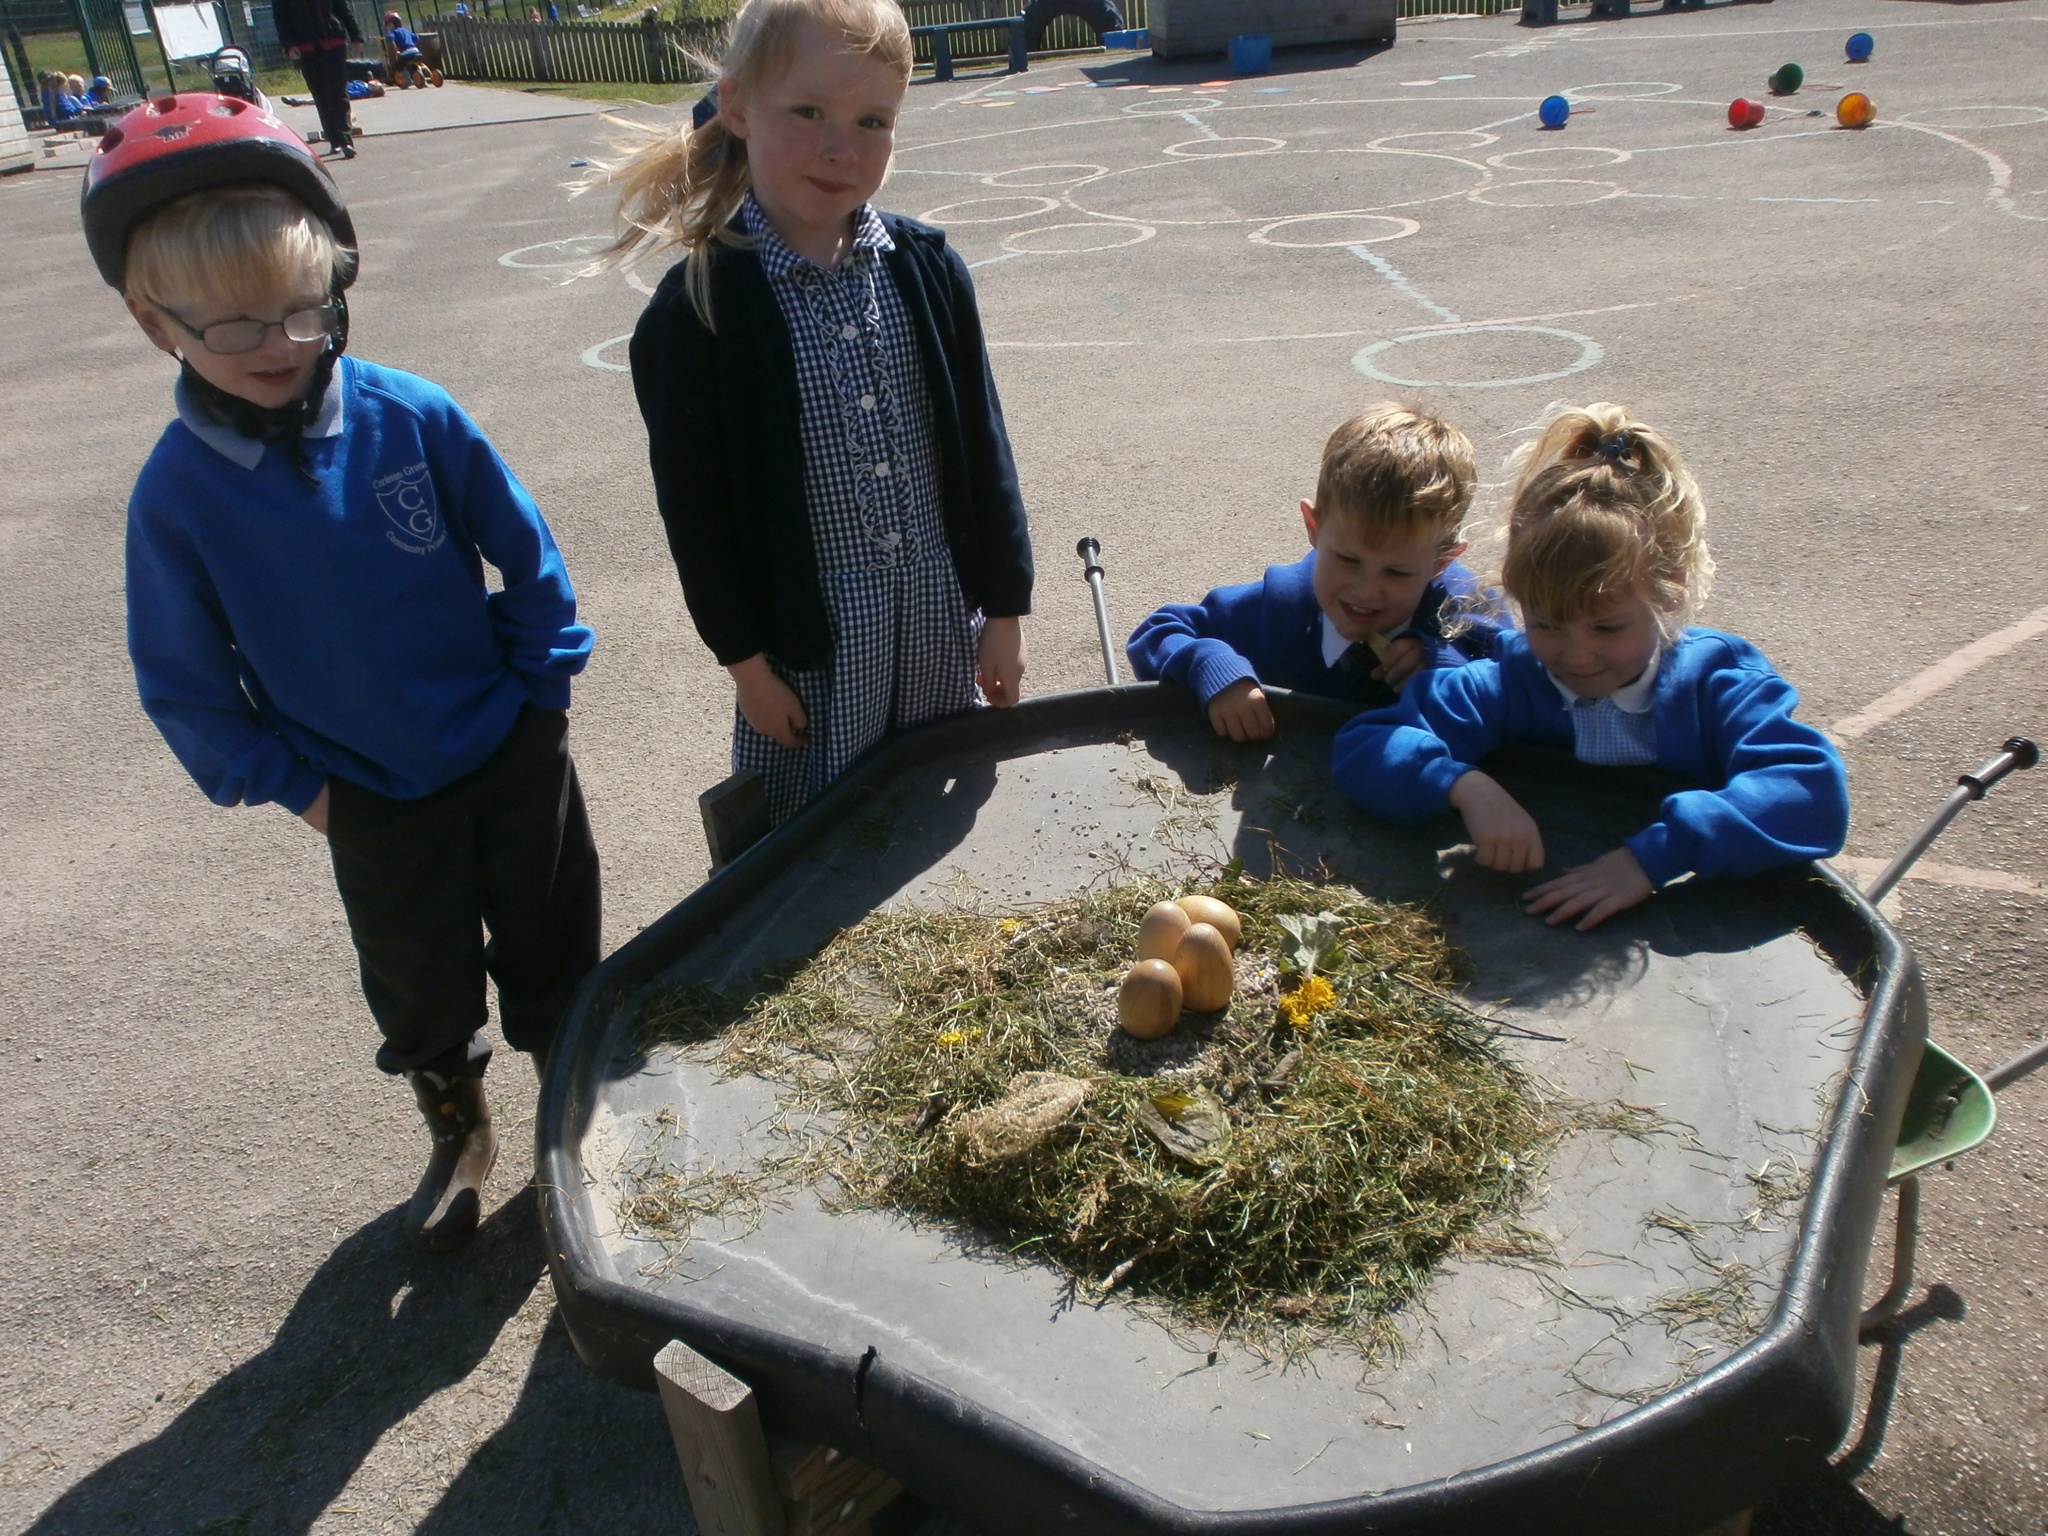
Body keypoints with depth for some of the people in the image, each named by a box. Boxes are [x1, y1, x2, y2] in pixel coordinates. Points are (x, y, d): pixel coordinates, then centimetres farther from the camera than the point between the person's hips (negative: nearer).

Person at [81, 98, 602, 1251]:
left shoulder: (413, 417, -17)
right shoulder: (176, 494, -15)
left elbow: (526, 550, -4)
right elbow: (184, 681, -4)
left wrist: (545, 684, -2)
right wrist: (289, 785, -4)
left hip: (514, 753, 0)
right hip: (375, 802, 0)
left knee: (555, 951, 16)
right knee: (424, 986, 18)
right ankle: (459, 1134, 45)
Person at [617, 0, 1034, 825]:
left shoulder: (926, 268, -2)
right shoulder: (696, 308, -12)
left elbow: (981, 443, 4)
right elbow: (695, 508, -7)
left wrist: (1004, 608, 5)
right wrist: (745, 661, -5)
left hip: (942, 623, 3)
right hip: (811, 645, -3)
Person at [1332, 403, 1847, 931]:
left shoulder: (1719, 681, -7)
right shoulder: (1505, 684, -4)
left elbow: (1814, 793, -21)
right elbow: (1362, 748, -11)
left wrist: (1656, 854, -33)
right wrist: (1464, 785, -29)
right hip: (1529, 933, 2)